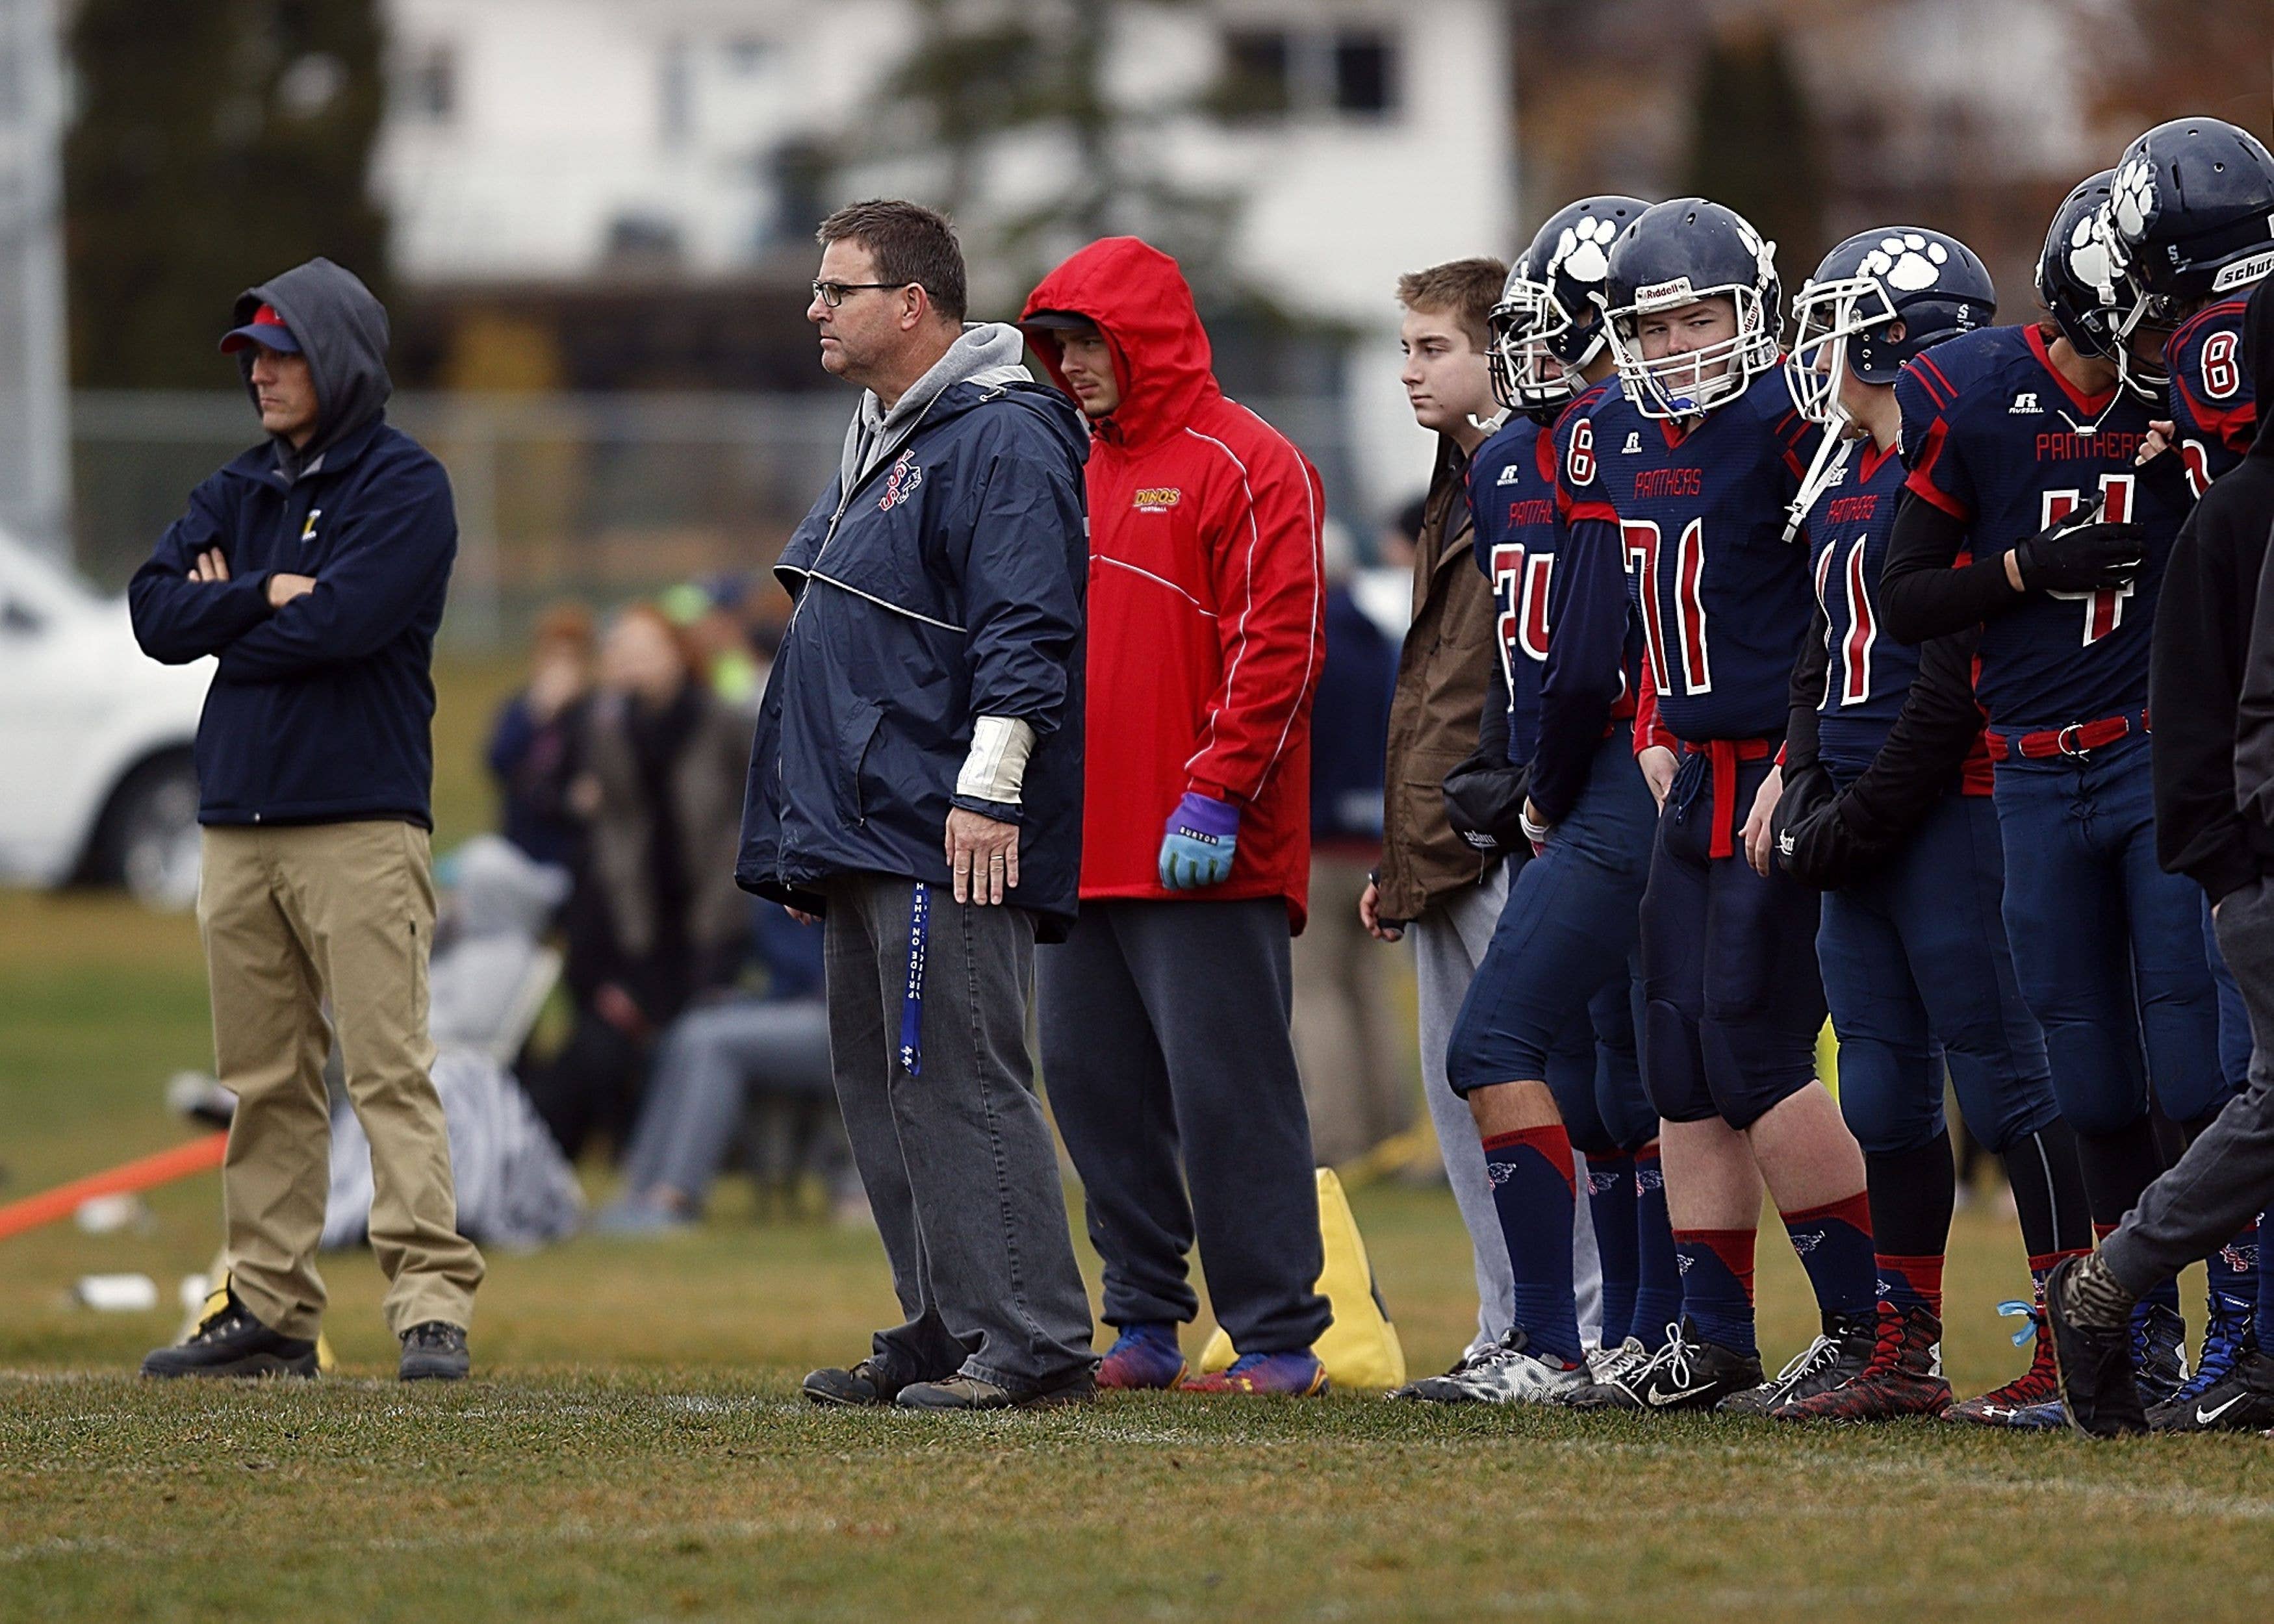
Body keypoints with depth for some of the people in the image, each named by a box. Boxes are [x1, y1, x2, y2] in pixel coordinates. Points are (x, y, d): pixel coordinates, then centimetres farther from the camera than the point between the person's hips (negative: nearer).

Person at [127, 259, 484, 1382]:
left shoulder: (405, 485, -3)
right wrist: (266, 598, -10)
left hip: (359, 823, -7)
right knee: (264, 1083, 8)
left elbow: (344, 623, -16)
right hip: (239, 824, 7)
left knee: (388, 1070, -12)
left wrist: (225, 618, -1)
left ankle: (433, 1308, -17)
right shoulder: (237, 493, 18)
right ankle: (269, 1311, 13)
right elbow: (155, 614, 5)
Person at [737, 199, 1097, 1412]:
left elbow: (1024, 630, -19)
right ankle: (945, 1330, 16)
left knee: (957, 1082, -12)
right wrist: (803, 830, 26)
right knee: (883, 1087, 11)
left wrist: (988, 789, -24)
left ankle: (1035, 1343, -12)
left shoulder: (1000, 440, -11)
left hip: (949, 839, -10)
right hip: (864, 836, 10)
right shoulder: (878, 440, 21)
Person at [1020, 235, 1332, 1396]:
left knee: (1225, 1091, -7)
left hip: (1202, 860, -8)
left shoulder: (1245, 467, -6)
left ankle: (1279, 1340, -4)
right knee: (1093, 1083, 8)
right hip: (1083, 850, 8)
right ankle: (1144, 1329, 16)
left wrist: (1214, 796, -18)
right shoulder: (1075, 475, 18)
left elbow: (1278, 648, -13)